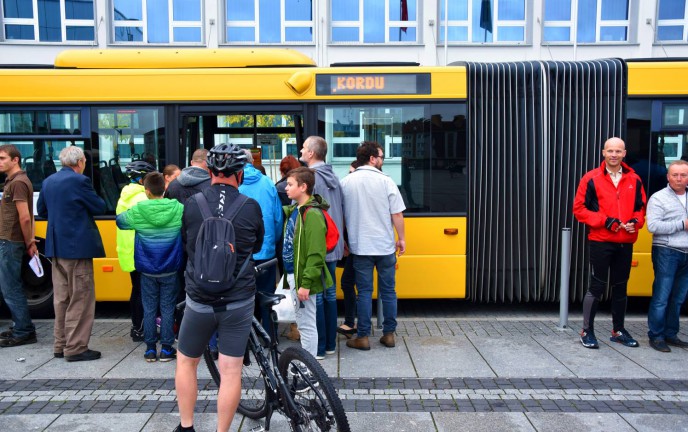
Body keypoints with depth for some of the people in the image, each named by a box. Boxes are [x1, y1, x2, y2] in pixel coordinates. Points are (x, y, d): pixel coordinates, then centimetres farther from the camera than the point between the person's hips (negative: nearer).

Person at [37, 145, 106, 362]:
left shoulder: (48, 182, 10)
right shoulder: (79, 181, -13)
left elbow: (42, 211, 19)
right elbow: (99, 208, -9)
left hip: (56, 247, 8)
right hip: (77, 246, -8)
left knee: (61, 298, 15)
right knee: (80, 299, -1)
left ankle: (61, 345, 23)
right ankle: (76, 348, 3)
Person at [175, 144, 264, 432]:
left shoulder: (191, 204, -7)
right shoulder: (252, 207, -8)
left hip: (199, 300, 1)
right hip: (239, 301, -1)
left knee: (186, 362, 21)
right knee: (230, 371, 8)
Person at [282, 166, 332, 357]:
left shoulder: (312, 214, -19)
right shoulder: (293, 210, 10)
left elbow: (316, 254, -22)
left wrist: (306, 283, -23)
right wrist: (290, 277, 12)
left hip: (303, 279, -9)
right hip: (293, 275, 9)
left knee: (307, 324, 2)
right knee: (302, 323, 19)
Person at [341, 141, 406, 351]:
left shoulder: (346, 182, 0)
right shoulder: (385, 181, -7)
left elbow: (340, 214, 7)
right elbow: (397, 214, -6)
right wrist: (401, 239, 6)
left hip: (360, 247, 1)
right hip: (385, 246, -1)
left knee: (364, 291, 7)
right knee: (388, 291, 11)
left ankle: (363, 337, 11)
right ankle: (389, 334, 19)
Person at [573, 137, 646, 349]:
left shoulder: (634, 180, 7)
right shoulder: (591, 179, -5)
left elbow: (641, 207, 16)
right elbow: (579, 208, -7)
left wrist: (635, 222, -5)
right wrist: (605, 221, -15)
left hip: (625, 243, 4)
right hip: (600, 242, -4)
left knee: (620, 287, 14)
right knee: (597, 287, -1)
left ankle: (618, 330, 28)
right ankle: (587, 331, 9)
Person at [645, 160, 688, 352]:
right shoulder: (658, 198, -4)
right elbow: (653, 226, -15)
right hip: (667, 252, -6)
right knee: (662, 298, -4)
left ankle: (670, 334, 21)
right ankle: (656, 336, 4)